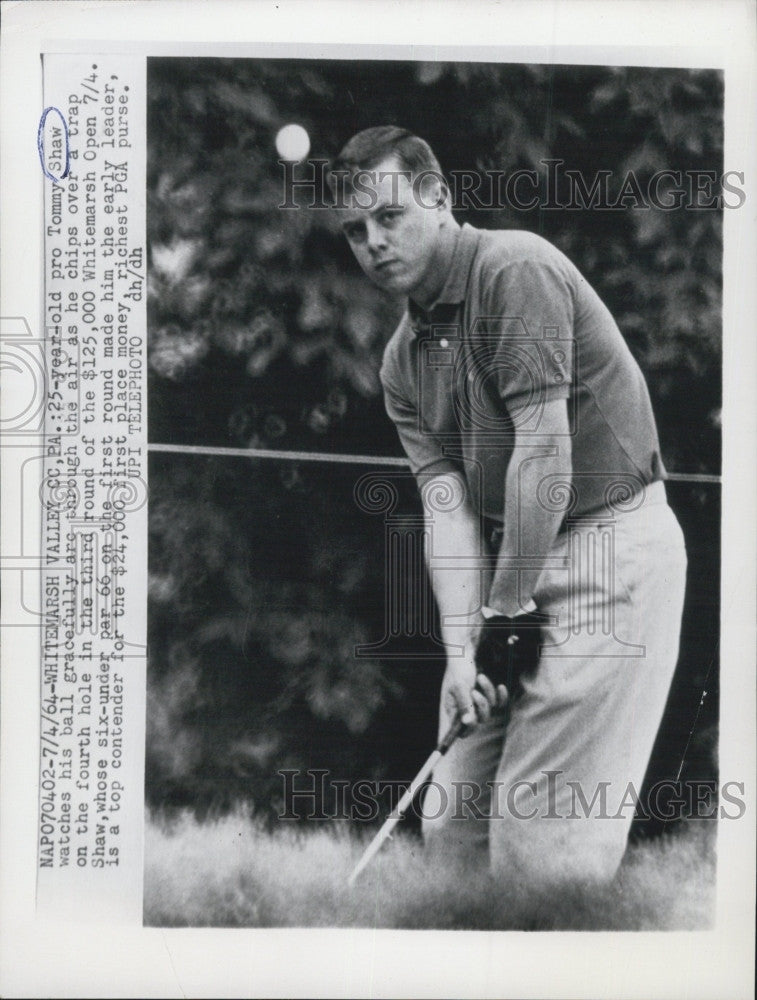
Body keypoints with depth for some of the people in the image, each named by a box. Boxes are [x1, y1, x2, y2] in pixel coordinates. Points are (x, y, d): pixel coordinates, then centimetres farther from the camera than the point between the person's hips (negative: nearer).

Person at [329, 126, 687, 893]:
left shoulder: (517, 270, -13)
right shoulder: (402, 359, 10)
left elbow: (545, 450, -18)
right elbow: (447, 502, 1)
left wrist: (507, 604, -13)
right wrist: (461, 643, -10)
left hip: (611, 548, -8)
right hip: (517, 561, 8)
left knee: (541, 839, -6)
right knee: (452, 819, 9)